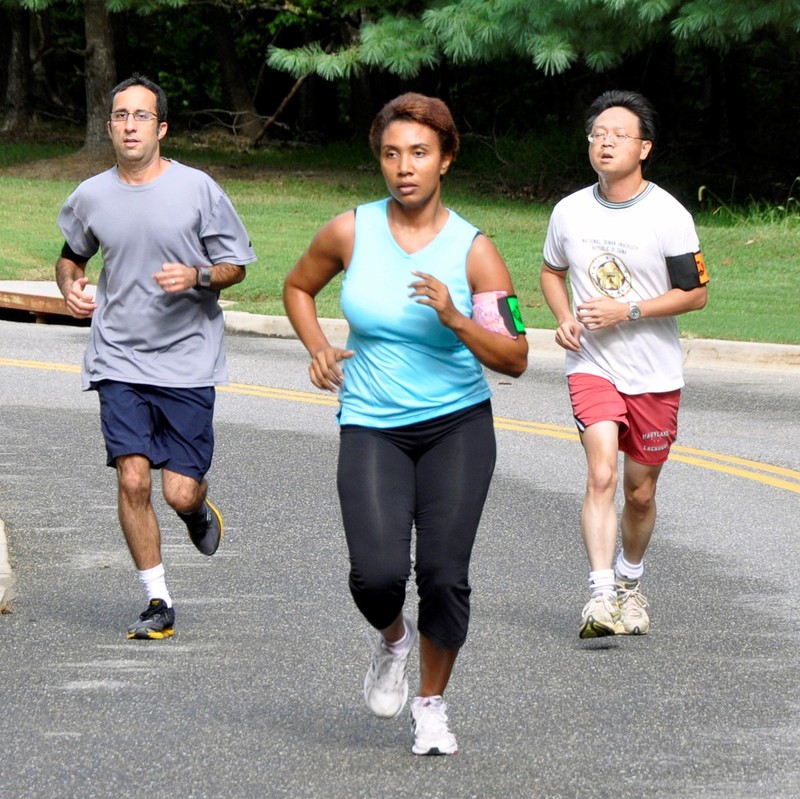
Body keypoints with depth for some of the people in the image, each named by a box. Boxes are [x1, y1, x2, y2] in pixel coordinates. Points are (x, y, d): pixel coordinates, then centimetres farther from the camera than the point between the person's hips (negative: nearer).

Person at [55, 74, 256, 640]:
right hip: (120, 360, 2)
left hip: (188, 360, -2)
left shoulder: (197, 189, -4)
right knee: (133, 479, -9)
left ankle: (200, 509, 35)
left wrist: (198, 277, -17)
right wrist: (71, 286, 0)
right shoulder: (91, 197, 3)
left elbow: (236, 266, 3)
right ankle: (158, 603, 5)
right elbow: (72, 255, 22)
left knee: (180, 492, -5)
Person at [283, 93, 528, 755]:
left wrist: (454, 318, -24)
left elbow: (515, 359, -9)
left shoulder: (474, 251, -7)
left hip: (458, 426, -1)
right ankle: (393, 638, 20)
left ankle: (431, 706, 16)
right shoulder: (350, 234, -3)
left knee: (444, 575, -8)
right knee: (377, 574, -17)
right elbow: (298, 287, 18)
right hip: (371, 427, 1)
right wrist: (318, 347, 0)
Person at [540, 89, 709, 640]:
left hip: (656, 374, 0)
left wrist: (627, 311, -16)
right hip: (592, 366, 0)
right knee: (602, 475, -20)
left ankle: (630, 583, 35)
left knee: (640, 491, 10)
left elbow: (695, 292, -6)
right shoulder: (570, 212, 1)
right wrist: (565, 318, -1)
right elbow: (552, 272, 19)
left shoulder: (669, 216, -9)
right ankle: (601, 594, -25)